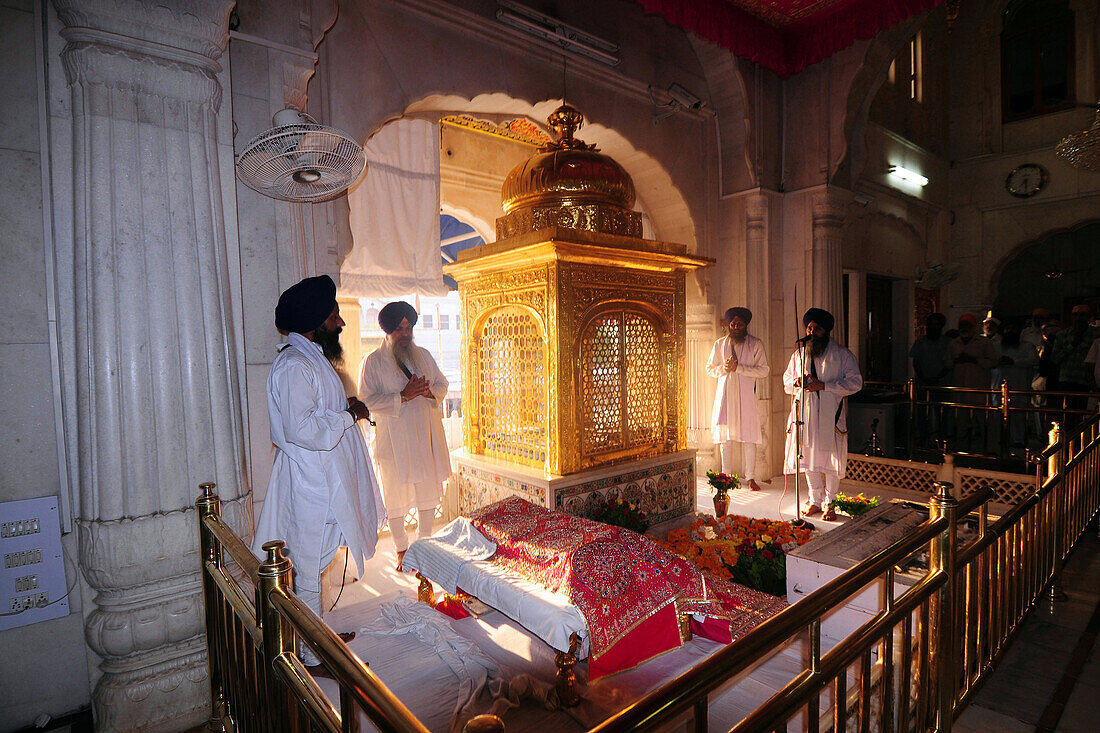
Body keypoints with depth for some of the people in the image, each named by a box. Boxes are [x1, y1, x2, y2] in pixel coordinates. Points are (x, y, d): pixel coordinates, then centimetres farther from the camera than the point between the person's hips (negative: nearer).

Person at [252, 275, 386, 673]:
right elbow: (302, 429, -30)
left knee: (313, 565, 22)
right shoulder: (294, 366, -21)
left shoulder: (312, 358, 13)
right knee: (307, 569, 4)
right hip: (309, 486, -10)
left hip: (322, 480, 10)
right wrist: (347, 415, -18)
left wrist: (346, 408, 9)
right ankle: (311, 657, 19)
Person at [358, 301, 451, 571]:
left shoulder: (423, 355, 9)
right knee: (396, 496, 6)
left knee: (429, 493, 12)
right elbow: (367, 400, -11)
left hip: (426, 436, 4)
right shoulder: (373, 361, -5)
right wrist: (402, 397, -22)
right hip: (393, 439, -4)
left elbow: (442, 384, 14)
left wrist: (430, 391, -10)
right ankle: (402, 549, 26)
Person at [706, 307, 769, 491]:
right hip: (725, 394, 2)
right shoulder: (720, 344, 11)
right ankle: (726, 475, 14)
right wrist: (723, 368, -8)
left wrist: (739, 368, -14)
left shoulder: (756, 344, 3)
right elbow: (710, 368, 13)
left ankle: (750, 477, 7)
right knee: (724, 435, 3)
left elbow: (763, 371, -3)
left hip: (746, 395, -2)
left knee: (749, 436, -2)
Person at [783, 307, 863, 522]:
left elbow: (855, 382, -6)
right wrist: (796, 382, -6)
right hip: (805, 413, 4)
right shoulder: (798, 354, 12)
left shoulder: (842, 354, 0)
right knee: (809, 458, 9)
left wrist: (823, 385, -16)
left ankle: (829, 504, 15)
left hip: (830, 416, -3)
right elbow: (787, 381, 18)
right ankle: (815, 501, 23)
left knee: (830, 458, 0)